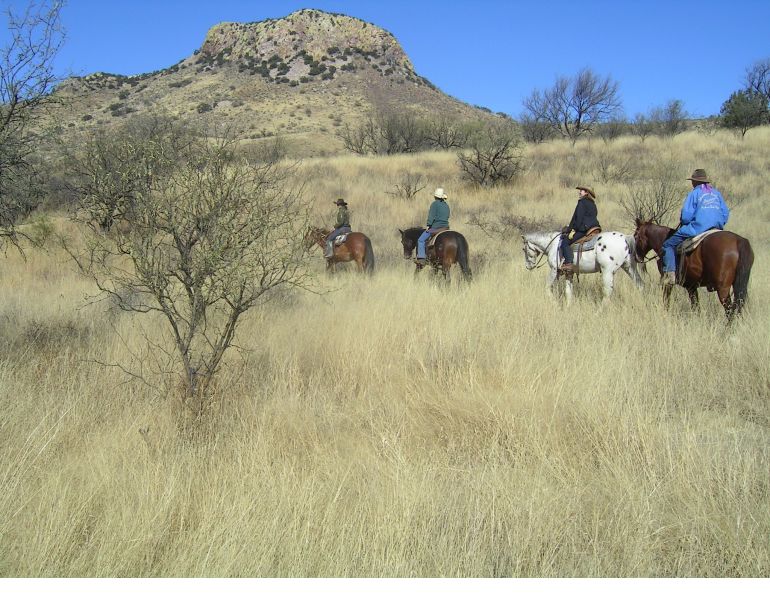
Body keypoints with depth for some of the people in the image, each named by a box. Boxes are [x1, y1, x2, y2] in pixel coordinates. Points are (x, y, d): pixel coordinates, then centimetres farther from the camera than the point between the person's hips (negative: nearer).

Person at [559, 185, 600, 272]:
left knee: (565, 241, -13)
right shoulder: (593, 204, 20)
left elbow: (578, 219, -13)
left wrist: (571, 229, -4)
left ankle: (568, 263, -27)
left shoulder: (582, 203, -8)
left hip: (583, 229, -10)